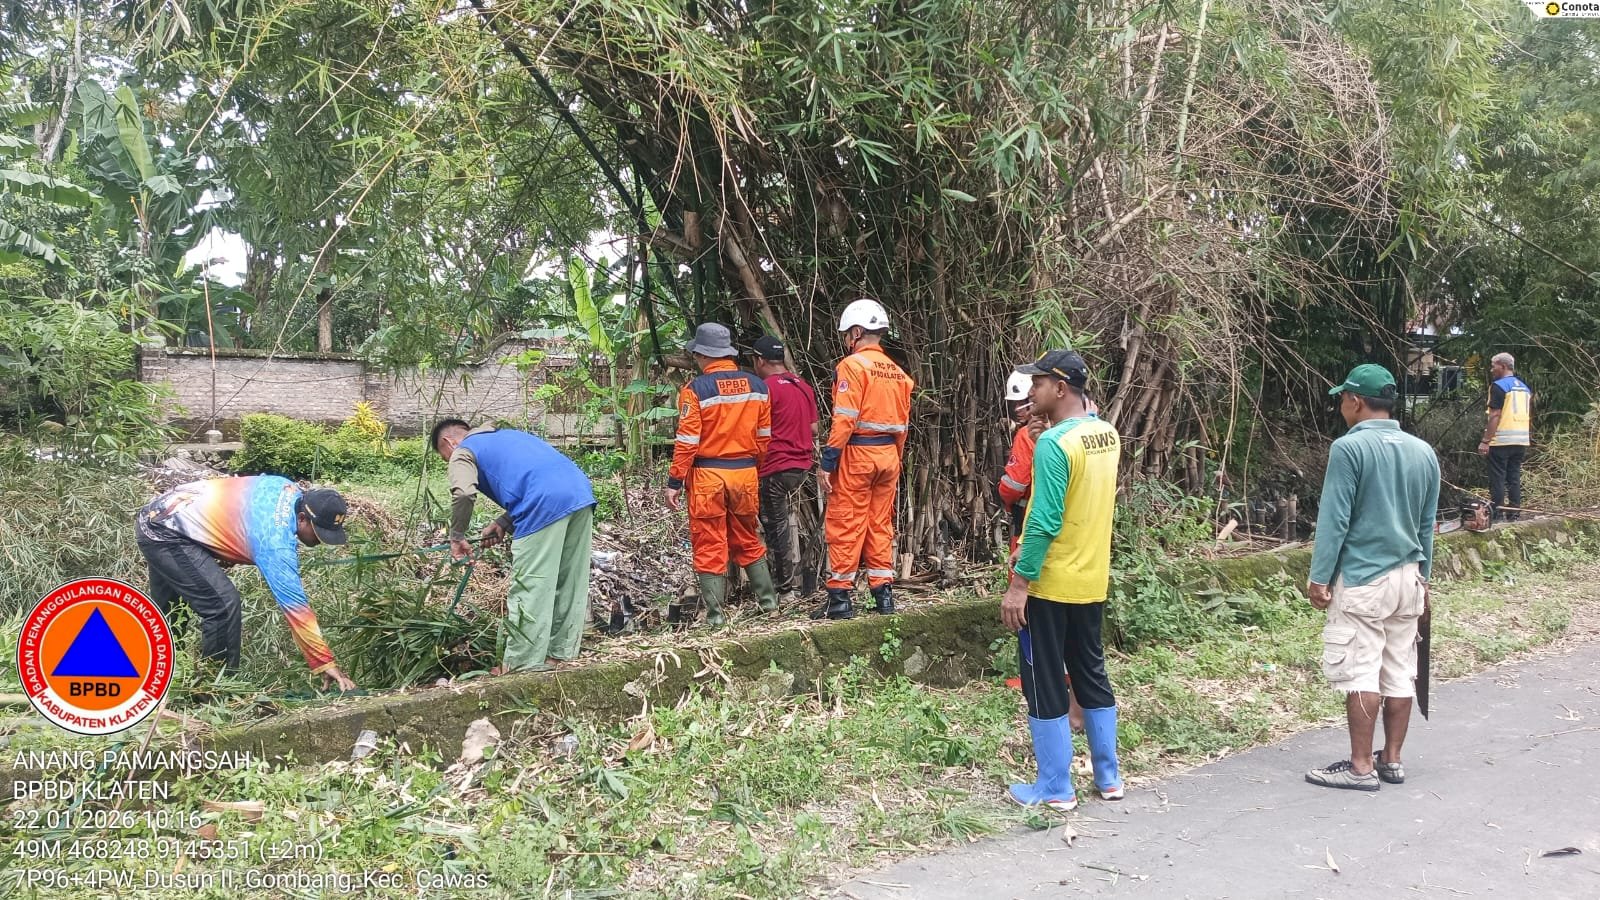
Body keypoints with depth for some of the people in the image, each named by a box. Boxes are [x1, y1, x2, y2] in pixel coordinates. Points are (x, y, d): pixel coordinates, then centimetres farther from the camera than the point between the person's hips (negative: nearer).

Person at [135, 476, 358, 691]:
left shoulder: (288, 489, -4)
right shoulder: (277, 542, -28)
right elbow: (295, 606, -30)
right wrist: (325, 663, -29)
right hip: (166, 534, -10)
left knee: (165, 607, 26)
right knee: (223, 604, -18)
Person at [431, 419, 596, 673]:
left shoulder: (463, 452, 12)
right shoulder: (505, 435, 36)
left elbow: (463, 493, -9)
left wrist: (456, 536, 6)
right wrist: (503, 524, 25)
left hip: (546, 504, -8)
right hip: (581, 491, 8)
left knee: (529, 587, 0)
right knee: (570, 582, 15)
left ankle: (522, 663, 3)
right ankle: (563, 650, 24)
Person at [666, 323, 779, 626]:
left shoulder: (696, 389, -12)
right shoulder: (757, 386, 3)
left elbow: (687, 442, -13)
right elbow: (764, 437, 9)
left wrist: (675, 482, -8)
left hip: (708, 475, -4)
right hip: (746, 473, 5)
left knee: (710, 545, 4)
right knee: (747, 539, 21)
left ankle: (715, 614, 6)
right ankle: (768, 598, 26)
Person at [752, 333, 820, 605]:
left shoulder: (767, 388, -12)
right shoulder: (804, 386, 10)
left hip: (776, 467, -7)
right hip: (803, 464, 7)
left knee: (776, 526, 0)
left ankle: (786, 589, 4)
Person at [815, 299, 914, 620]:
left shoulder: (852, 365, -10)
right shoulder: (897, 371, 12)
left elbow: (844, 420, -16)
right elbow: (902, 424, 13)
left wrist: (827, 464, -14)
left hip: (857, 453, -7)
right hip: (888, 455, 7)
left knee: (844, 525, -2)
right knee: (880, 525, 12)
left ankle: (840, 597, 0)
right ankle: (883, 594, 15)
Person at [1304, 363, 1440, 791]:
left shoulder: (1350, 448, -12)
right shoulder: (1423, 452, 9)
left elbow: (1334, 519, -13)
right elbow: (1427, 525, 15)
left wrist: (1319, 577, -8)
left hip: (1362, 578, -7)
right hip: (1407, 577, 7)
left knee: (1360, 673, -3)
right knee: (1400, 673, 11)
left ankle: (1361, 767, 1)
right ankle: (1392, 760, 19)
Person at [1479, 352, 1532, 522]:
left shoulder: (1499, 386, -10)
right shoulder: (1524, 387, 15)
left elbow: (1495, 416, -16)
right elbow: (1529, 417, 18)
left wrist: (1485, 441, -15)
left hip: (1502, 440, -8)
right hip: (1522, 440, 8)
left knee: (1497, 478, -3)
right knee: (1514, 476, 11)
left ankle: (1498, 513, -4)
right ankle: (1515, 513, 12)